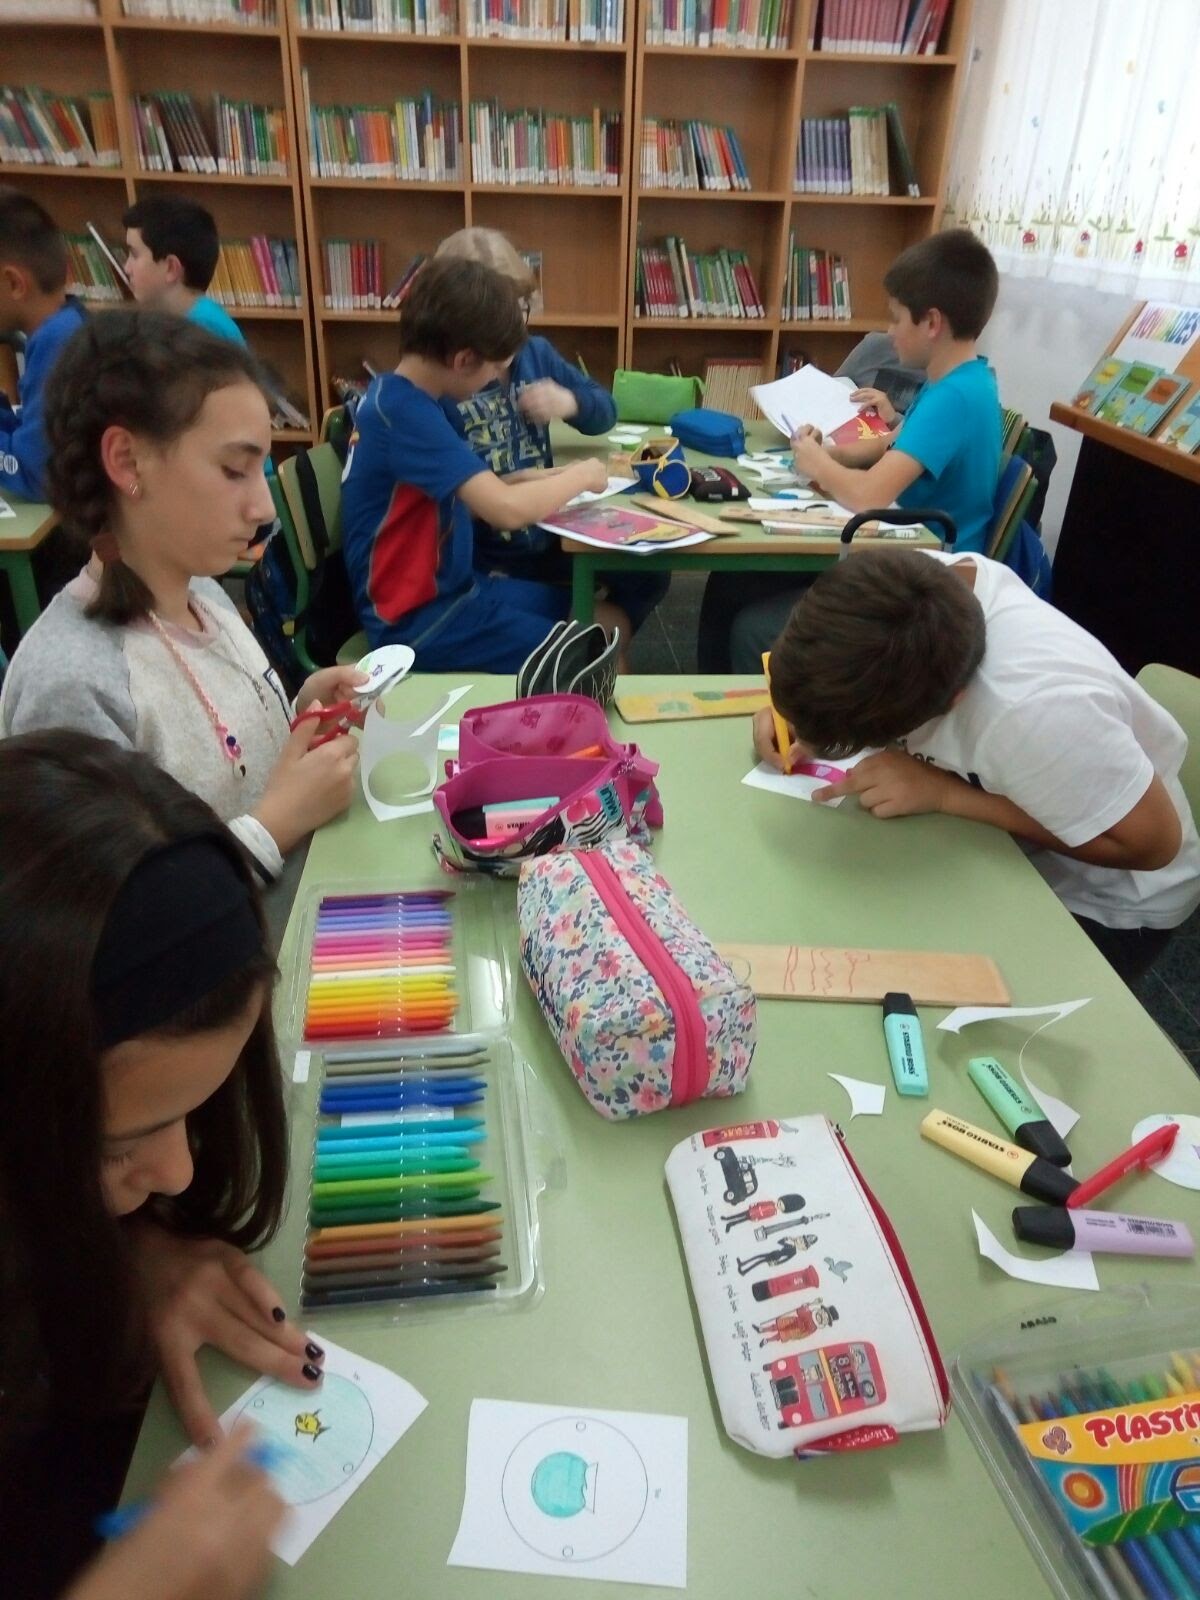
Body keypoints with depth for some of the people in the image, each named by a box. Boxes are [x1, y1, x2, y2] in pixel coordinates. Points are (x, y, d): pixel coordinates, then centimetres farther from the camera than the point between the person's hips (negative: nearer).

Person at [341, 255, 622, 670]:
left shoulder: (399, 397, 7)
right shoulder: (405, 412, -23)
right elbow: (506, 510, -30)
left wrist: (528, 479, 0)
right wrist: (578, 476, -12)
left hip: (448, 587, 10)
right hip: (418, 618, -10)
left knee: (609, 622, 11)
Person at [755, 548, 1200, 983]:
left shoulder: (1033, 711, -43)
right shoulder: (919, 580, -24)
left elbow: (1152, 844, -26)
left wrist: (944, 793, -31)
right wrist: (794, 703, -21)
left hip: (1101, 904, -5)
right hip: (1001, 848, 6)